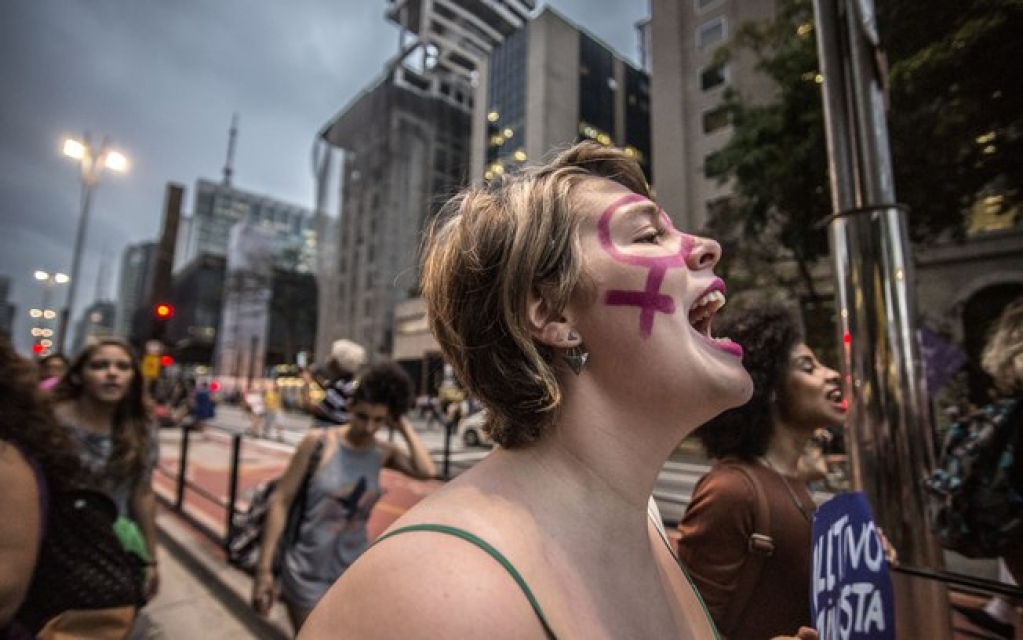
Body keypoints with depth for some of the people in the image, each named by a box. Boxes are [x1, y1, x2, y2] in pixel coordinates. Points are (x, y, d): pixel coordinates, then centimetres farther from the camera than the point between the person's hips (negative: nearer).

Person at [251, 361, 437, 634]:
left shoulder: (384, 452, -7)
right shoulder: (318, 442, -15)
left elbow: (427, 471, -24)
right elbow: (281, 502, -10)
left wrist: (404, 427, -17)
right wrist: (265, 568, -10)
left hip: (354, 572, 3)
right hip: (306, 572, -3)